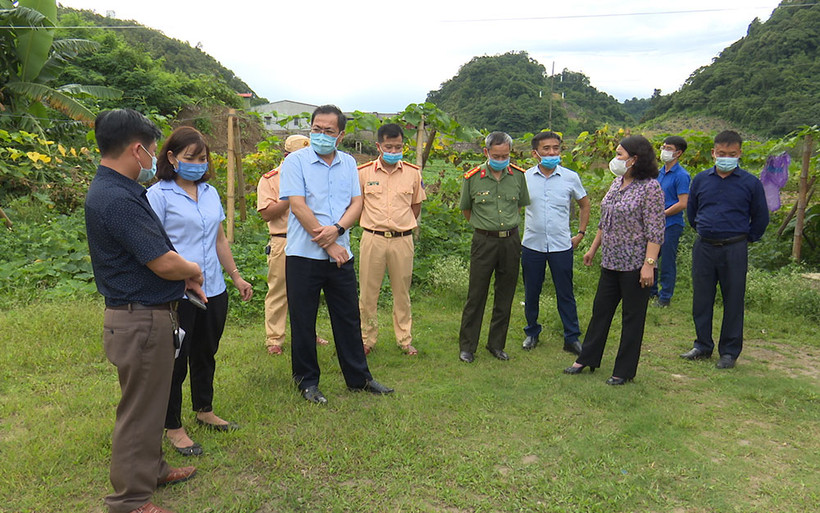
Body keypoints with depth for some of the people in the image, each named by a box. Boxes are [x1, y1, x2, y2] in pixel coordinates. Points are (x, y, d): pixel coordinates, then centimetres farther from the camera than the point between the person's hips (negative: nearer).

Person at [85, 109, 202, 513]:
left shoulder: (117, 190, 9)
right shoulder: (117, 199, -25)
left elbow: (152, 252, 18)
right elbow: (164, 263, -25)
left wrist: (183, 277, 7)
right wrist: (194, 271, -4)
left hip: (149, 315, 10)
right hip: (142, 321, -10)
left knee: (149, 403, 24)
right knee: (139, 410, 4)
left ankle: (151, 469, 42)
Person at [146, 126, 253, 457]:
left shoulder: (210, 193, 12)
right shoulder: (158, 195, -8)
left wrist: (236, 277, 20)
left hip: (213, 290, 6)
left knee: (206, 354, 19)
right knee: (176, 360, 5)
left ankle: (204, 410, 38)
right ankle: (173, 427, 21)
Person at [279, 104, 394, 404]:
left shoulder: (348, 163, 10)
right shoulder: (296, 161, -4)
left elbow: (356, 203, 5)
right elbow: (298, 206, -13)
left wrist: (337, 228, -15)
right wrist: (328, 245, -15)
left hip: (340, 254, 4)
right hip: (304, 255, -4)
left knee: (349, 318, 13)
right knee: (303, 321, 6)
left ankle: (358, 377, 27)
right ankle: (307, 381, 22)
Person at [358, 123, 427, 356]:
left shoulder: (413, 173, 3)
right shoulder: (363, 172, -1)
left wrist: (404, 226, 9)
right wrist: (371, 224, 4)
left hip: (402, 240, 1)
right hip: (372, 239, -1)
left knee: (402, 293, 11)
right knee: (368, 293, 5)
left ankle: (405, 339, 23)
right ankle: (367, 339, 20)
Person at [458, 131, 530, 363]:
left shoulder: (518, 175, 1)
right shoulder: (473, 177, -5)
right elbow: (465, 209, 10)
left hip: (511, 241, 3)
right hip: (484, 241, -2)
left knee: (505, 296, 10)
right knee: (476, 295, 1)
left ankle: (496, 344, 24)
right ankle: (467, 346, 14)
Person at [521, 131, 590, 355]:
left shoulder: (570, 177, -1)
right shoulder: (524, 177, -1)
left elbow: (584, 205, 15)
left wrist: (580, 233, 8)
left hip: (561, 246, -1)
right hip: (532, 246, 1)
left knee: (565, 294, 6)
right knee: (531, 293, 12)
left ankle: (572, 338, 18)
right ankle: (532, 332, 29)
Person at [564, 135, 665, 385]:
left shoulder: (650, 187, -14)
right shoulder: (618, 182, 10)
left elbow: (655, 232, -17)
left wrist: (649, 264, -21)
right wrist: (593, 247, 20)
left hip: (635, 265, -8)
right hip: (611, 261, 8)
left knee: (632, 317, 5)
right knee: (600, 309, 15)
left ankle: (624, 371, 17)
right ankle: (587, 359, 28)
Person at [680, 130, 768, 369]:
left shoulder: (751, 183, -3)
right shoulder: (701, 179, 4)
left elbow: (761, 217, 8)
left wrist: (746, 239, 10)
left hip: (734, 250, -3)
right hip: (703, 248, 3)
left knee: (733, 301, 5)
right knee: (701, 298, 9)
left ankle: (730, 351, 17)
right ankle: (703, 345, 24)